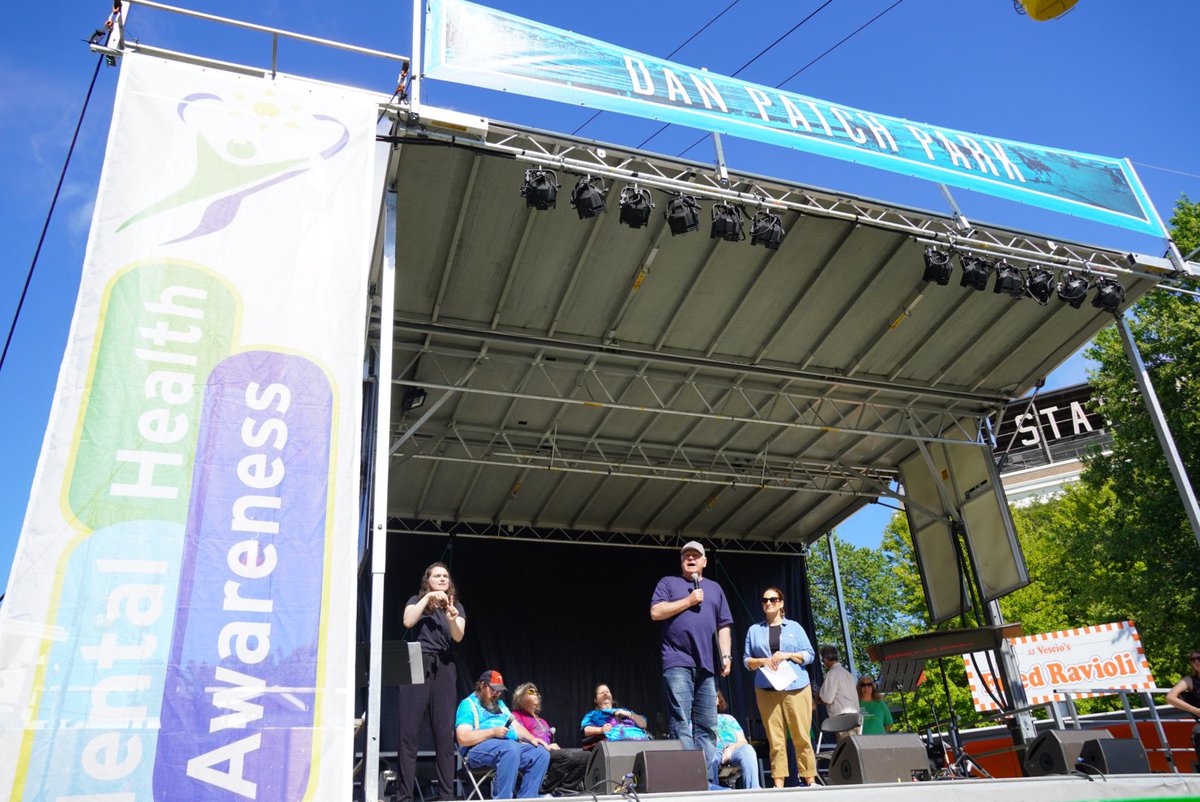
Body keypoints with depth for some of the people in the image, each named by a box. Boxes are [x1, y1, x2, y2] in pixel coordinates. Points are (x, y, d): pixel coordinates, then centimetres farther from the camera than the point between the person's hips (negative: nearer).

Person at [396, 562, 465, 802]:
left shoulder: (456, 606, 15)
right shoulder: (417, 600, 12)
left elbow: (458, 636, -2)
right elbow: (408, 621, -9)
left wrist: (452, 619, -23)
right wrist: (428, 597, -11)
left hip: (443, 669, 2)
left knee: (445, 733, 0)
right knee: (409, 732, -4)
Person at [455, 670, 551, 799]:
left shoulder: (499, 703, 28)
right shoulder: (468, 705, 3)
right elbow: (463, 739, -11)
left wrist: (532, 739, 3)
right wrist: (493, 732, -18)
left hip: (512, 746, 8)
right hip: (480, 748, -7)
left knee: (542, 753, -16)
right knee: (511, 748, -37)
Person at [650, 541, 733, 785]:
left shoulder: (714, 588, 22)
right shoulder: (669, 583, 11)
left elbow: (723, 626, 18)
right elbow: (655, 612, -3)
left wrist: (726, 656, 5)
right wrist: (688, 601, -5)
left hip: (706, 665, 4)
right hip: (678, 663, -4)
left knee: (707, 726, 2)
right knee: (681, 724, -10)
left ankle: (708, 781, 4)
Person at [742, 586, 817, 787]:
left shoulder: (794, 627, 12)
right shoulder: (754, 630, 14)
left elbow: (810, 655, 7)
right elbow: (746, 660, 13)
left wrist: (787, 655, -7)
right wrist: (761, 661, -7)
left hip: (796, 688, -1)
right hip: (767, 690, 1)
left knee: (802, 736, -4)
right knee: (775, 739, -2)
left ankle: (810, 780, 4)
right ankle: (778, 783, 1)